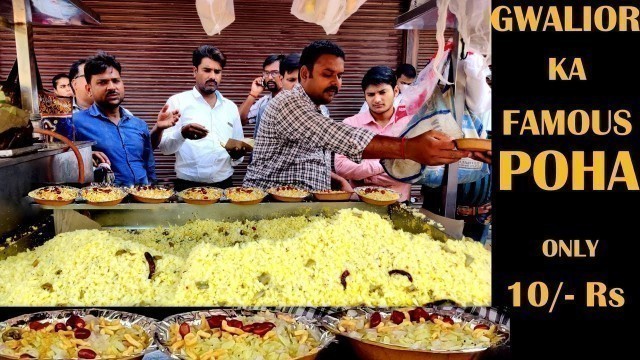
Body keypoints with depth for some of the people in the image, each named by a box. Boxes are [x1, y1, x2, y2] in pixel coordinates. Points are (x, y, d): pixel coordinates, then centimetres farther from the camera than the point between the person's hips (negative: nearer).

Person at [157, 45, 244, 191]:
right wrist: (182, 133, -24)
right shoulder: (177, 102, 0)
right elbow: (164, 146, -6)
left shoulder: (231, 107, 12)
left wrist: (237, 155, -5)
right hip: (188, 186, -3)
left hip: (224, 185, 3)